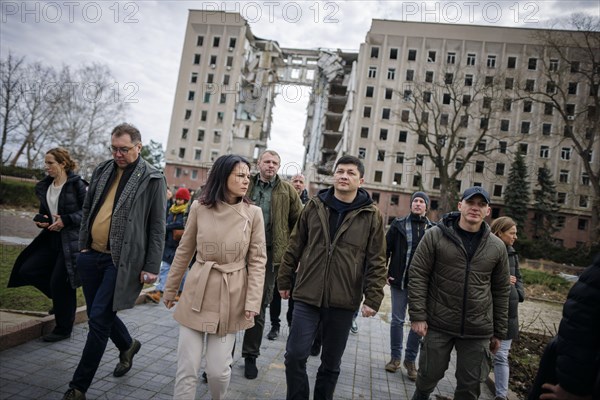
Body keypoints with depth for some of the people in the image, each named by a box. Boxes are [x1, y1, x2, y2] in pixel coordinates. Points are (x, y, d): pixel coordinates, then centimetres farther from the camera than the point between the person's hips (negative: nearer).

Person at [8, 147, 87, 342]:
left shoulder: (77, 185, -11)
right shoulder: (44, 187, 12)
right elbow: (44, 211, 22)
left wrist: (65, 220, -20)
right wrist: (41, 220, 1)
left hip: (72, 241, -8)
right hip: (52, 239, 8)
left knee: (59, 282, -5)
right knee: (27, 270, 0)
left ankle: (63, 329, 14)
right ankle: (62, 298, 22)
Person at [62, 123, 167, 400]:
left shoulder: (152, 179, -8)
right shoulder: (102, 171, 9)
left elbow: (157, 227, -8)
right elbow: (88, 209, 19)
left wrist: (151, 267, -11)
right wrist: (83, 244, 12)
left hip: (121, 261, -6)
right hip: (92, 256, 6)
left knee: (99, 320, -4)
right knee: (99, 315, 17)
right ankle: (127, 346, 44)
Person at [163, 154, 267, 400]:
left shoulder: (253, 213, -5)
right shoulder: (199, 208, -3)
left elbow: (257, 261, -3)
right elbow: (184, 251, 7)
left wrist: (252, 302, -9)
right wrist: (170, 289, 13)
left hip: (231, 297, 0)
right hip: (196, 294, 1)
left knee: (218, 369, 8)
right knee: (187, 370, 4)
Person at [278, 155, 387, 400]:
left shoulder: (372, 216, -2)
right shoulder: (314, 206, 3)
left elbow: (376, 262, -2)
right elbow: (295, 247, 8)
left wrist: (373, 299, -7)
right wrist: (284, 280, 10)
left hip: (344, 303, -1)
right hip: (307, 297, 1)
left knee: (331, 363, 14)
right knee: (295, 356, 3)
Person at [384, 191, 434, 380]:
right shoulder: (399, 224, 0)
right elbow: (386, 249, 2)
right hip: (399, 281, 0)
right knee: (397, 320, 9)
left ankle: (410, 360, 24)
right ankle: (395, 357, 25)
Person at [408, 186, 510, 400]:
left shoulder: (497, 247, 2)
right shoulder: (435, 235, -7)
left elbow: (501, 291, 9)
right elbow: (417, 275, -6)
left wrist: (499, 332, 11)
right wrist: (417, 315, -11)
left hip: (478, 331, 2)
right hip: (438, 324, -2)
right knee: (429, 374, 12)